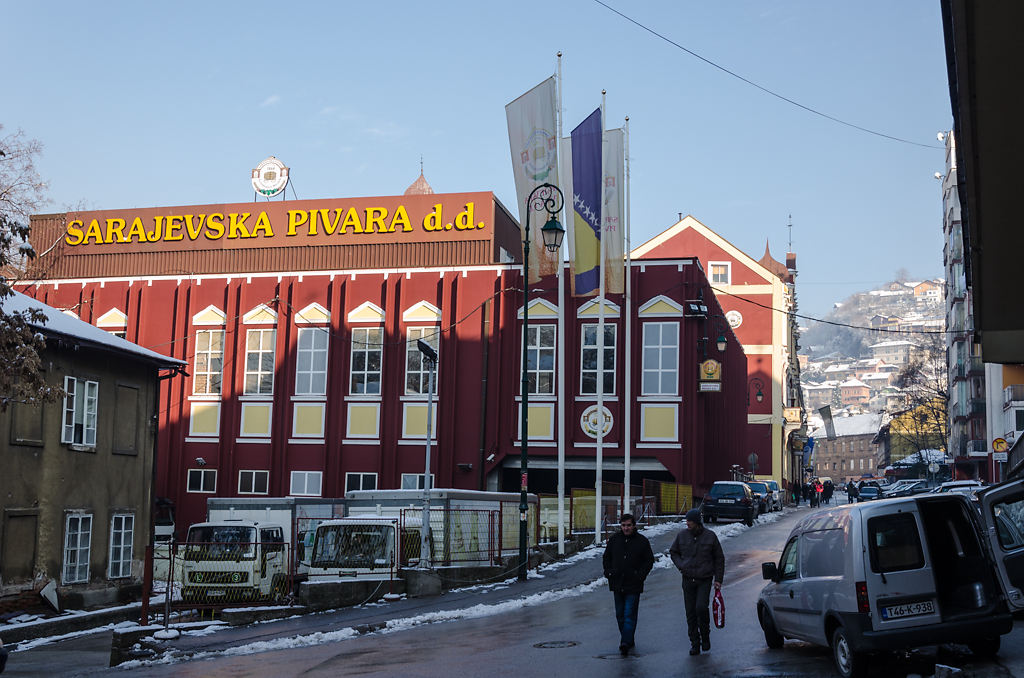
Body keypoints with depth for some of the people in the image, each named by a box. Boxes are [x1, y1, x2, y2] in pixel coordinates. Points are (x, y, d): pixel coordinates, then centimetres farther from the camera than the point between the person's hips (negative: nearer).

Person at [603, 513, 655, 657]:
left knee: (630, 615, -9)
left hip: (633, 585, -4)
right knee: (620, 615, 11)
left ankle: (626, 642, -14)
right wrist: (608, 572, 3)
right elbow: (606, 557, 16)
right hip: (617, 584, 4)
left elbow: (649, 560, 4)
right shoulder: (614, 539, 6)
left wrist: (641, 575, -8)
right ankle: (629, 640, 23)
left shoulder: (642, 541, -2)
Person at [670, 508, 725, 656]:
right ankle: (695, 643, 12)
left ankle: (705, 637, 6)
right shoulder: (682, 535, 3)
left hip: (705, 580, -3)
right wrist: (680, 565, -1)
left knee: (701, 608, -17)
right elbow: (673, 552, 18)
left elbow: (719, 558, 6)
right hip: (688, 580, 3)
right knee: (690, 612, 2)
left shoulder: (710, 536, -2)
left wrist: (718, 579, 1)